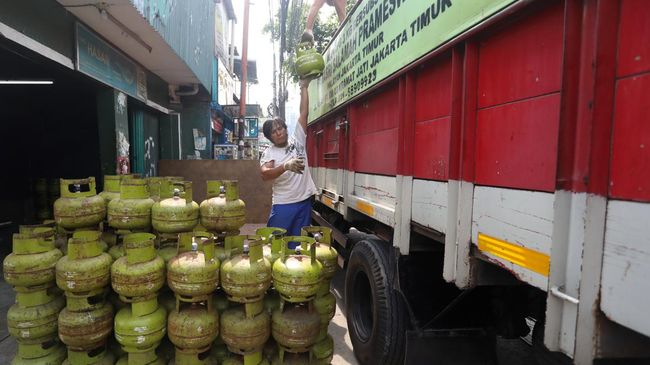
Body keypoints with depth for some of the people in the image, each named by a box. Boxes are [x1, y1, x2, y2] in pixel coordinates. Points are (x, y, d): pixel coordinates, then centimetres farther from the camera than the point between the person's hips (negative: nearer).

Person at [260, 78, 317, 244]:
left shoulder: (297, 140, 5)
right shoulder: (269, 153, -2)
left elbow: (304, 113, 1)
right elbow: (264, 174, -21)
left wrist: (304, 87, 0)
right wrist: (286, 166, -36)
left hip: (304, 202, 2)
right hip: (282, 205, -2)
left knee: (299, 243, 11)